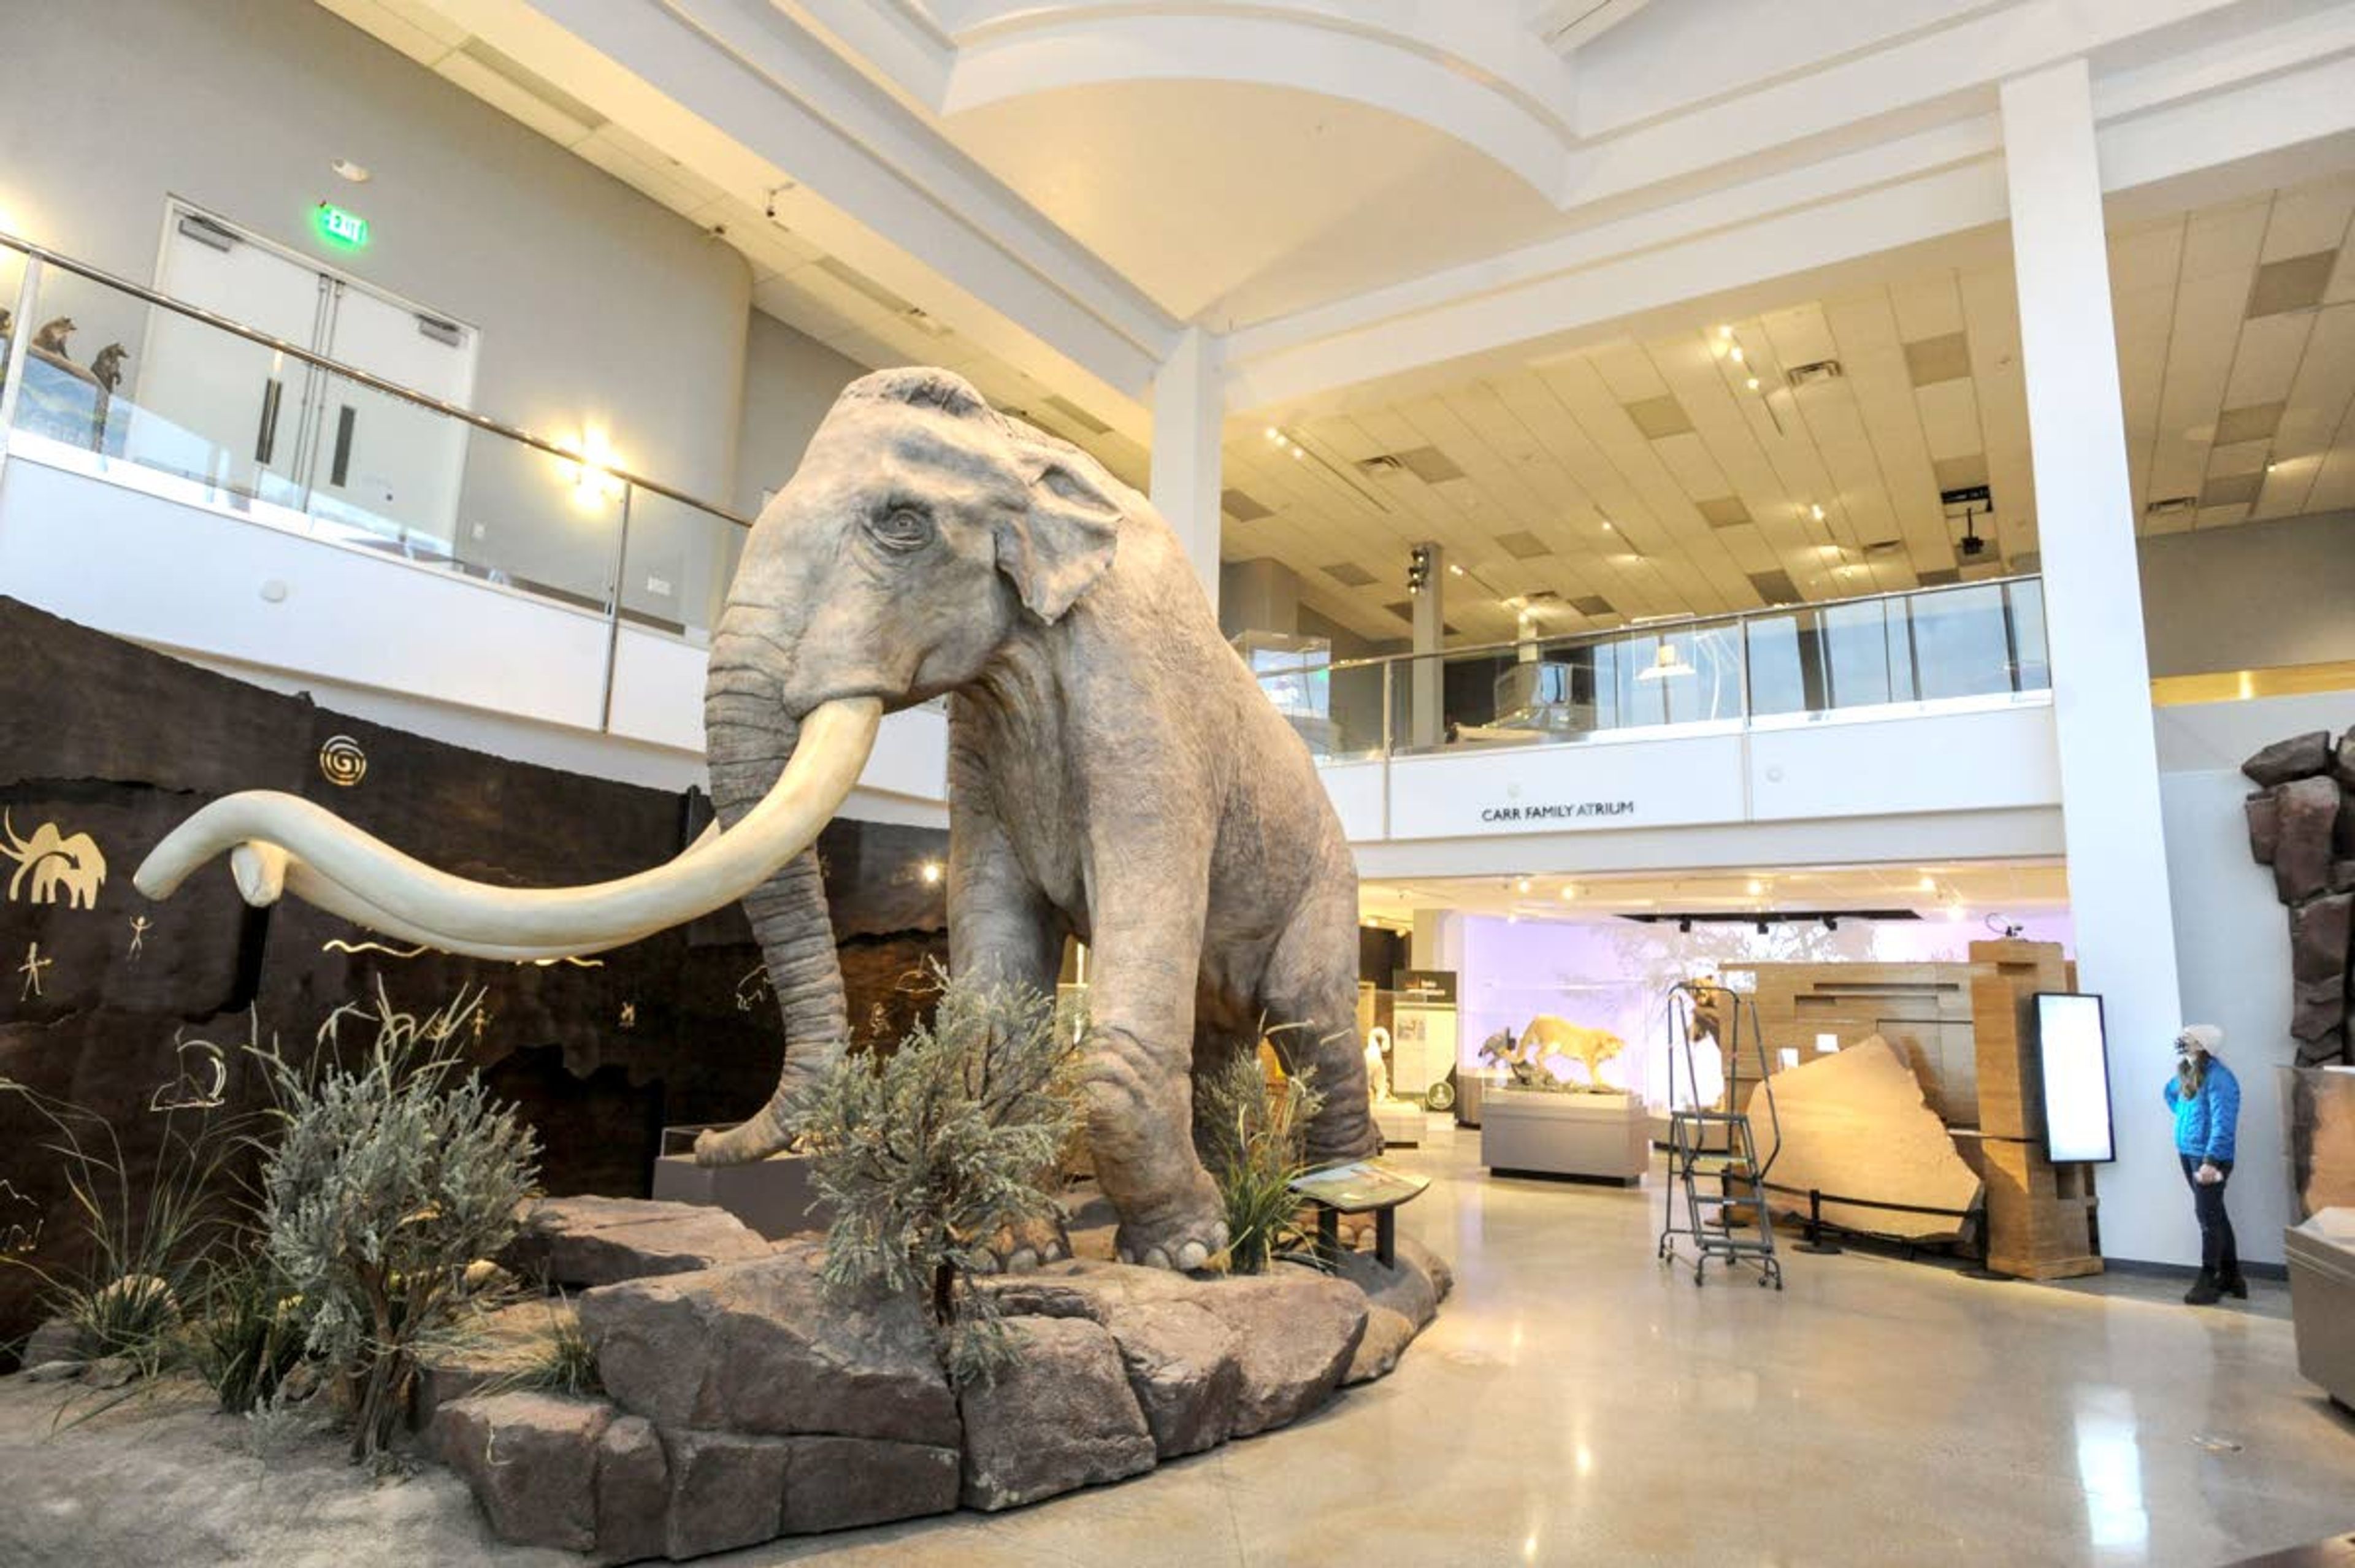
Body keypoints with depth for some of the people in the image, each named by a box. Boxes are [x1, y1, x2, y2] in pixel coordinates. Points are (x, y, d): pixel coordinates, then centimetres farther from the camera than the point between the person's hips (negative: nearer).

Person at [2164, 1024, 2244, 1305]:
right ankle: (2231, 1277, 26)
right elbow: (2170, 1092, 35)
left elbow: (2223, 1123, -23)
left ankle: (2208, 1282, 3)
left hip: (2209, 1158, -9)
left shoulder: (2218, 1077, -17)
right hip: (2188, 1154, 9)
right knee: (2215, 1215, 16)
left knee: (2209, 1217, -4)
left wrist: (2210, 1161, -26)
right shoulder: (2186, 1073, 10)